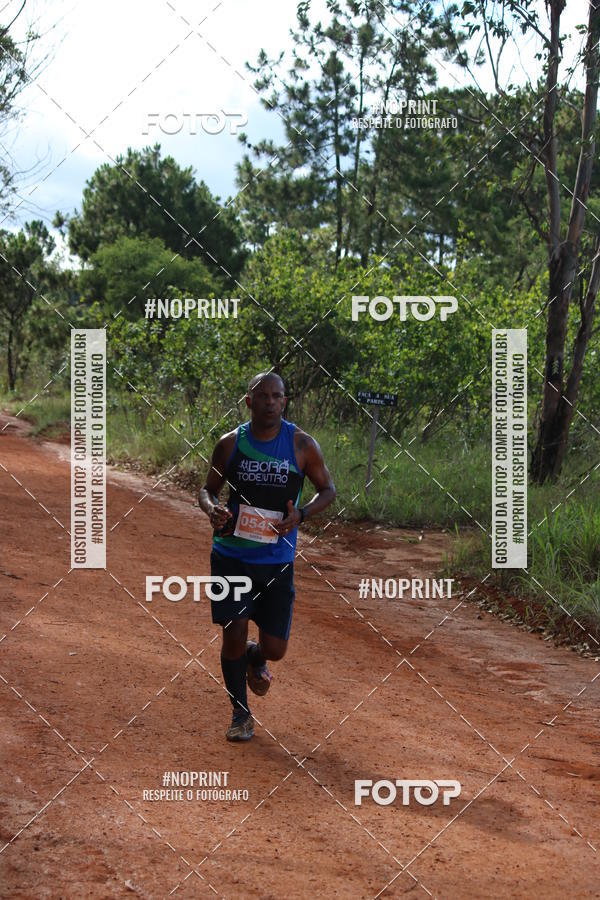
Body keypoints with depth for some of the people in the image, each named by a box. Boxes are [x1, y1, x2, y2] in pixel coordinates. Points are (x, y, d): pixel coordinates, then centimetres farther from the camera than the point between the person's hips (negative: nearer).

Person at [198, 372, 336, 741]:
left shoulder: (302, 444, -4)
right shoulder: (230, 443, -1)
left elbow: (328, 489, 5)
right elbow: (209, 488, 10)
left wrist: (301, 515, -14)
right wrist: (212, 508, -14)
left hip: (277, 561, 0)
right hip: (231, 555, 0)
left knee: (275, 649, 0)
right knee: (233, 634, -5)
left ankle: (255, 659, 39)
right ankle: (241, 714, 17)